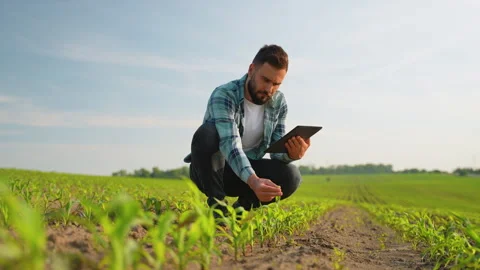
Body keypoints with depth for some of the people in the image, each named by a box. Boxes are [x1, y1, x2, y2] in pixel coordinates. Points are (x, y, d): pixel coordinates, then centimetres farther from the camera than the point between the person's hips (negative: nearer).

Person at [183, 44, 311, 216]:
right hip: (208, 173, -4)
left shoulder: (279, 102, -5)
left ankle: (241, 207, 0)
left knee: (290, 176, -25)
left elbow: (277, 149, -6)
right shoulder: (223, 95, -23)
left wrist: (290, 154, -31)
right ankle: (217, 205, -19)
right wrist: (253, 181, -55)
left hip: (248, 170, 4)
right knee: (207, 133, -36)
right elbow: (230, 144, -38)